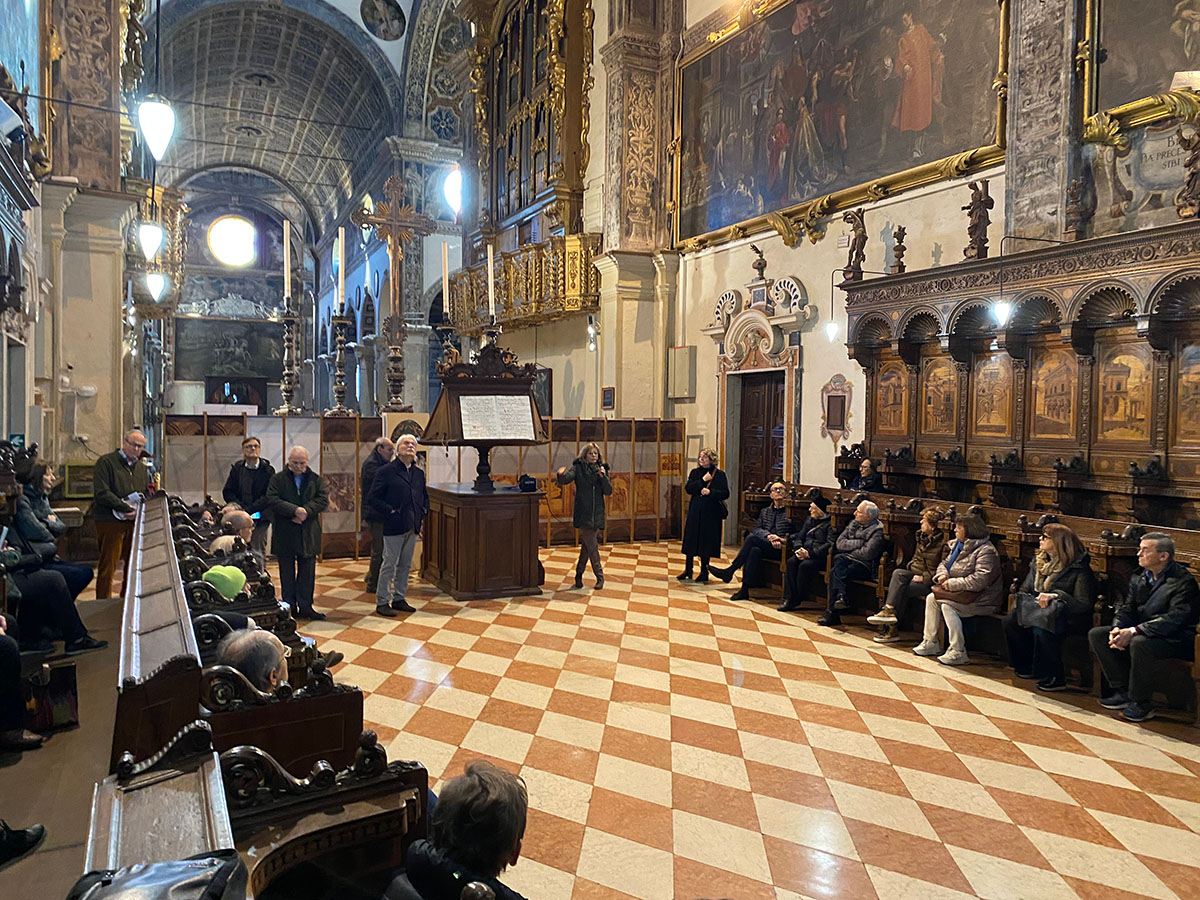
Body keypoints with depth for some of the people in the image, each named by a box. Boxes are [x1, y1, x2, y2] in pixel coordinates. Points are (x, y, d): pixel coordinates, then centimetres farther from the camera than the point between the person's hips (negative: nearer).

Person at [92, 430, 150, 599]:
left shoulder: (142, 467, 19)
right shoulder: (106, 462, -3)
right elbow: (102, 493, -13)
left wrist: (139, 510, -1)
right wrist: (126, 508, -17)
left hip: (135, 522, 6)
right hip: (110, 521, -6)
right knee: (108, 566, -4)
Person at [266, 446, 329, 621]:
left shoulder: (316, 480, 7)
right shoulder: (278, 479, 1)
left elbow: (323, 499, -4)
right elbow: (272, 500, -12)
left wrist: (306, 511, -19)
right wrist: (295, 510, -22)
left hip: (309, 534, 2)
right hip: (284, 534, -1)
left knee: (307, 572, 5)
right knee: (287, 572, 7)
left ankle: (305, 607, 13)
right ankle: (289, 608, 16)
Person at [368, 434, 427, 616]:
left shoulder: (419, 473, 14)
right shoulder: (386, 471, -6)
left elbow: (424, 497, 27)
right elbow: (373, 499, -8)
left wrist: (422, 512, 11)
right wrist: (390, 512, -13)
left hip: (412, 526, 6)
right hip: (394, 526, -6)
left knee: (405, 565, 13)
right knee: (389, 564, -2)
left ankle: (399, 599, 23)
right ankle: (382, 602, 7)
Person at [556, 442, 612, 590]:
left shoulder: (602, 469, 8)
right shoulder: (578, 468, 0)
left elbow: (608, 491, 2)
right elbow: (566, 479, -17)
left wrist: (603, 477, -14)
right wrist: (561, 474, -39)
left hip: (597, 515, 3)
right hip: (583, 514, -3)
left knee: (587, 547, 6)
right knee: (592, 546, -5)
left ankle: (579, 577, 17)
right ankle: (600, 576, 9)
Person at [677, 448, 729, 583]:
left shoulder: (719, 474, 0)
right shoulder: (695, 473, 9)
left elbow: (725, 493, -6)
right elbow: (688, 488, -4)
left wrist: (710, 492, -18)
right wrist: (702, 480, -12)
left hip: (711, 513, -3)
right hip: (695, 512, 3)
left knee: (706, 541, 1)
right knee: (691, 540, 4)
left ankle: (704, 571, 13)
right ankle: (688, 570, 15)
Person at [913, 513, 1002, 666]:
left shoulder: (985, 551, -18)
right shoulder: (957, 545, 11)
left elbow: (979, 580, -27)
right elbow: (944, 563, 22)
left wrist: (952, 584, -22)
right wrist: (942, 575, -2)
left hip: (981, 598, -9)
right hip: (961, 593, 9)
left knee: (947, 605, -27)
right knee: (931, 598, -5)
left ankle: (958, 653, -23)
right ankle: (931, 643, 2)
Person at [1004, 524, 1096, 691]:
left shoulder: (1078, 567, -11)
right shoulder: (1039, 561, 11)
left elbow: (1084, 605, -15)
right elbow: (1024, 590, 12)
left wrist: (1056, 596, -25)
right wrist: (1025, 610, -8)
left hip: (1069, 617, -7)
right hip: (1037, 610, 7)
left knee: (1041, 629, -36)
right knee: (1010, 622, -17)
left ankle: (1055, 679, -20)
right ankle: (1026, 667, 0)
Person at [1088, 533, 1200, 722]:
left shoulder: (1183, 581, -15)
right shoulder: (1139, 578, 9)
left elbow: (1174, 619, -25)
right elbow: (1127, 608, 9)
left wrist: (1133, 632, -31)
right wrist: (1117, 629, -14)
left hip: (1176, 639, -8)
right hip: (1141, 632, 8)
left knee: (1139, 643, -37)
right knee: (1096, 634, -6)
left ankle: (1140, 703, -19)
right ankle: (1122, 691, -3)